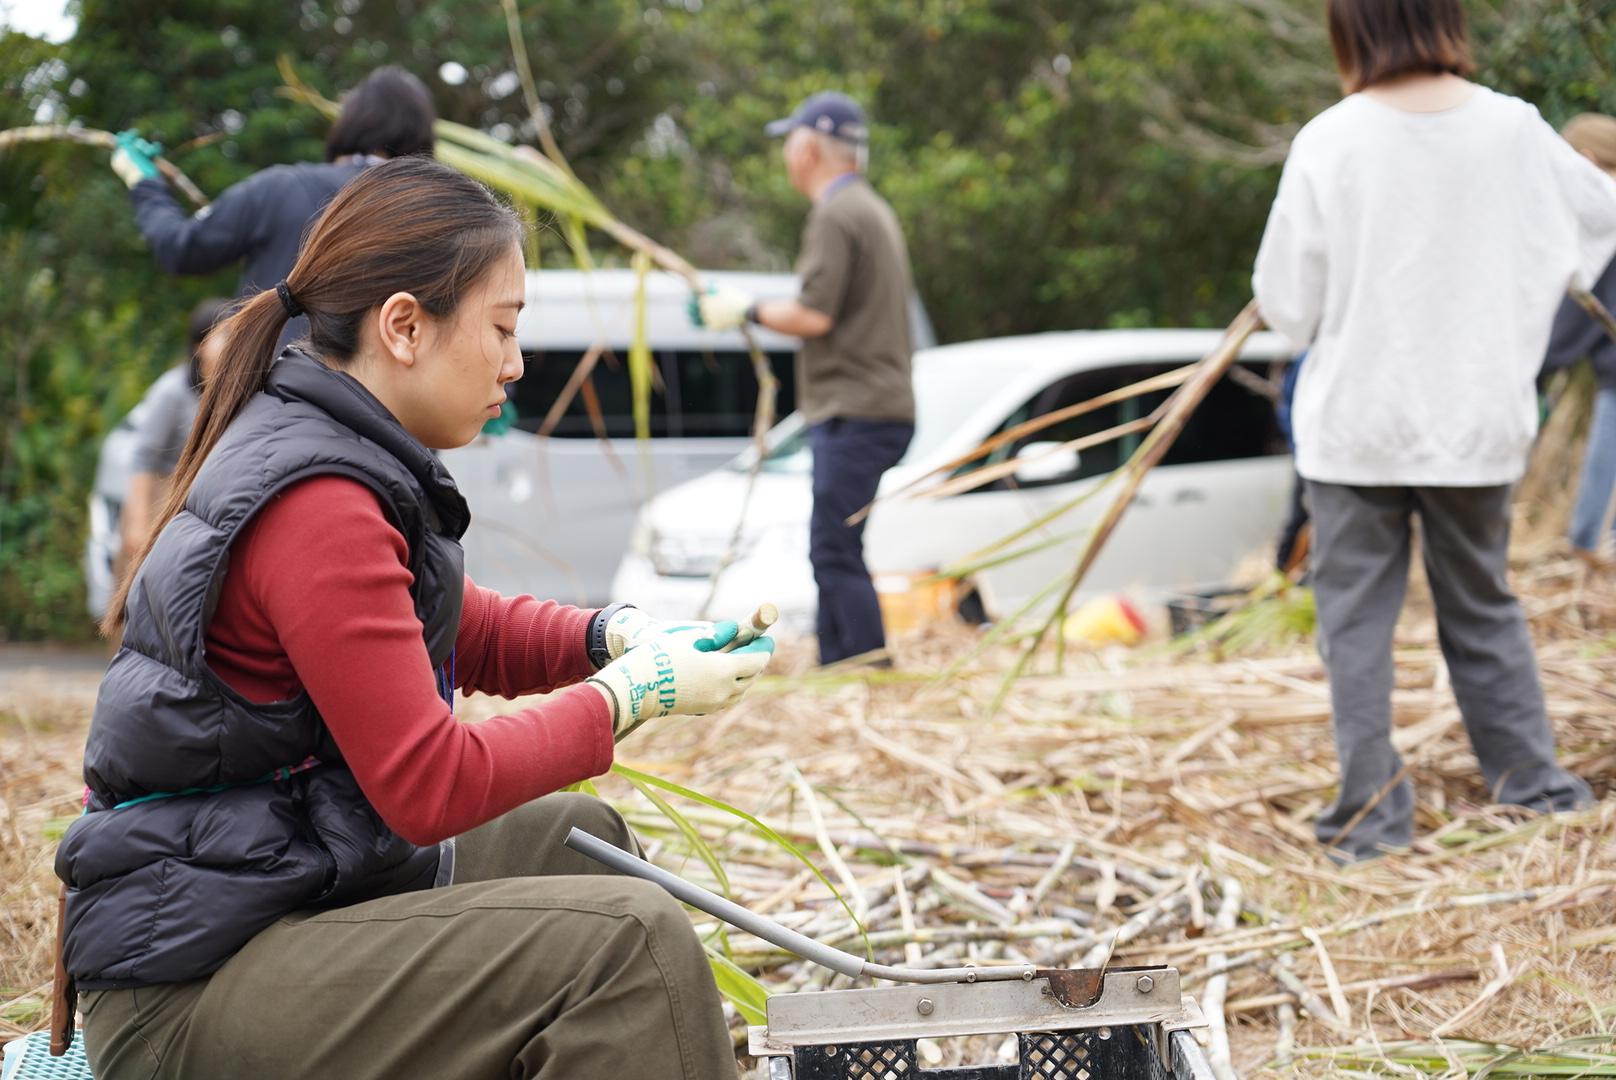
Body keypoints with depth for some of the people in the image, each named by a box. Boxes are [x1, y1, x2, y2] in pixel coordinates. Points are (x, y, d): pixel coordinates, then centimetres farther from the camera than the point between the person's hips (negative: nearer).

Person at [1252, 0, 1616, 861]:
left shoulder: (1328, 143, -14)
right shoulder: (1513, 128, -5)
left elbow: (1285, 303, -9)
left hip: (1355, 425, -3)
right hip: (1476, 421, 3)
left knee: (1355, 620, 6)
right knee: (1483, 606, 18)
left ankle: (1371, 808, 5)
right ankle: (1529, 778, 22)